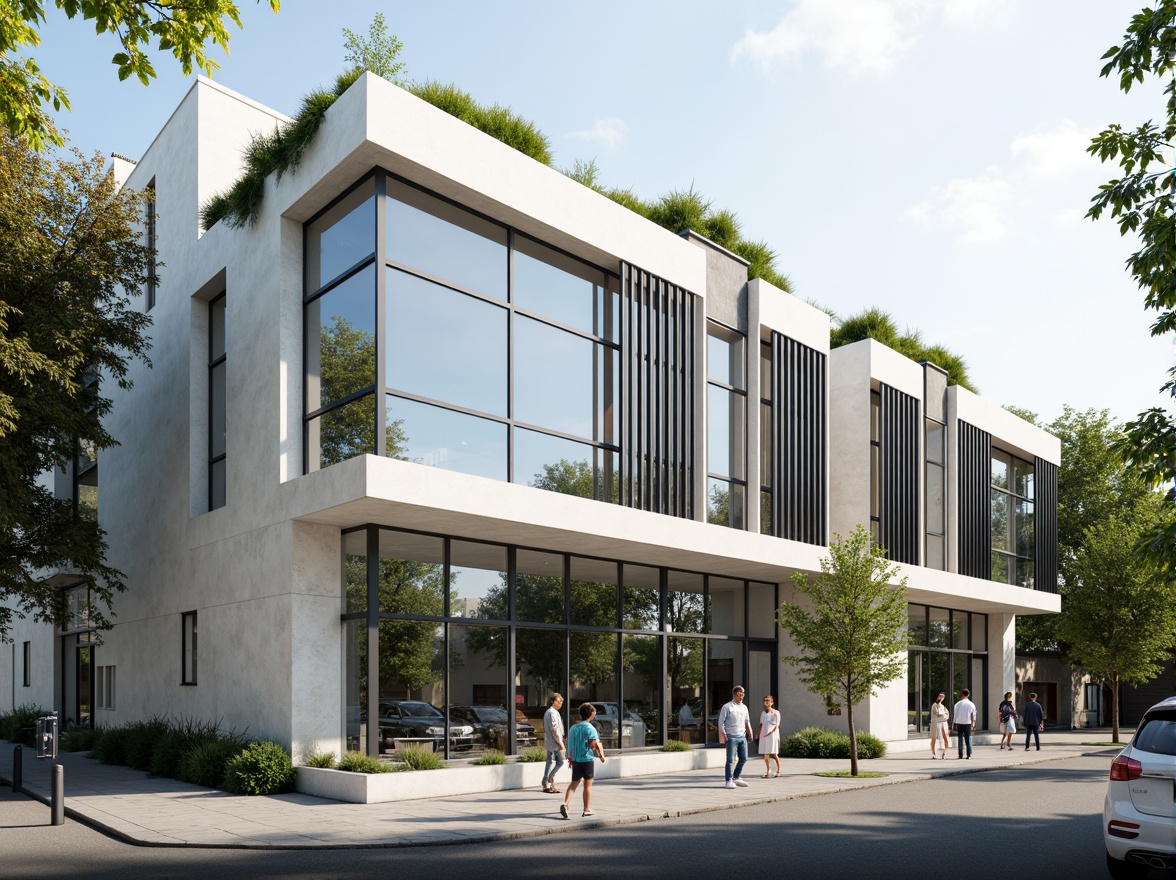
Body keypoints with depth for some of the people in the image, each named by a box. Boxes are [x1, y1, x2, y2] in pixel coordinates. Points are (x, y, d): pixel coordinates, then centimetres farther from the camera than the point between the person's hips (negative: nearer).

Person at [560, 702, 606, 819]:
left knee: (574, 783, 10)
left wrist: (571, 758, 22)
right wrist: (601, 755, -7)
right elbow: (596, 744, -21)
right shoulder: (590, 728, -12)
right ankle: (587, 809, 14)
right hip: (587, 760, -5)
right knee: (588, 785, 8)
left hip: (575, 760, 5)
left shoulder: (573, 728, 6)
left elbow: (570, 745, 11)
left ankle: (565, 804, -9)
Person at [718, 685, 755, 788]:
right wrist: (723, 734, -12)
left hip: (742, 736, 6)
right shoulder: (727, 707, -3)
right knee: (730, 760, -4)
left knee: (743, 758, 7)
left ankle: (736, 777, 23)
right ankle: (729, 781, 5)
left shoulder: (744, 707, 15)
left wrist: (749, 731, 9)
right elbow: (721, 721, -5)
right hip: (731, 737, -6)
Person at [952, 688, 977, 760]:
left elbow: (955, 714, -2)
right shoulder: (971, 704, -2)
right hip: (968, 723, 0)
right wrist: (973, 724, 11)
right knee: (968, 739, 6)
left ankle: (960, 755, 5)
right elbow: (973, 715, 1)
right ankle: (969, 755, 2)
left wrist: (954, 722, 9)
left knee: (960, 739, 6)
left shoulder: (958, 704, -5)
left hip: (959, 723, 0)